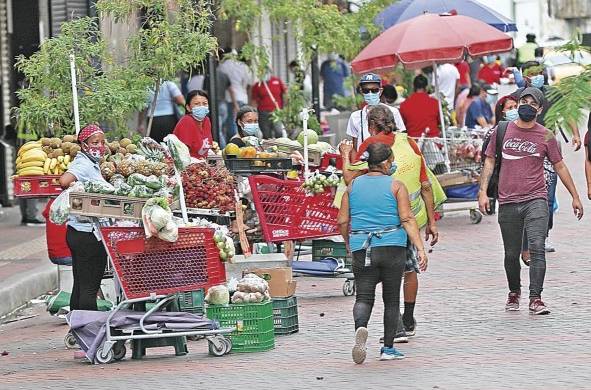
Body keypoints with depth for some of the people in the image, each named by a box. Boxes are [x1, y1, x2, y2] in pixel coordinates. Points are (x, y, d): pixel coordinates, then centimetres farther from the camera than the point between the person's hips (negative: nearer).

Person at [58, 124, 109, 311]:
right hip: (88, 233, -10)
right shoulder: (84, 165, -15)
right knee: (90, 287, -7)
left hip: (77, 232, 10)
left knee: (80, 286, 13)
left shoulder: (92, 164, 16)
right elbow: (64, 181, -32)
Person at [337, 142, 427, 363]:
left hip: (361, 250, 2)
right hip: (392, 247, -2)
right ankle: (388, 348, 12)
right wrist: (420, 249, -11)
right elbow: (407, 220, -9)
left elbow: (342, 221, 7)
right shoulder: (396, 186, -1)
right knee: (391, 299, 10)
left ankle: (360, 328, -30)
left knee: (364, 296, 1)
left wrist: (350, 245, 23)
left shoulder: (353, 186, 8)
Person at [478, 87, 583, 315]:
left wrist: (575, 196, 15)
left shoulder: (546, 136, 5)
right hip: (508, 202, 1)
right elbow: (490, 161, 11)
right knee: (511, 254, 8)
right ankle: (514, 293, 30)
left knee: (537, 249, -16)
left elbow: (559, 166, 13)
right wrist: (483, 192, 1)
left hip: (536, 201, -1)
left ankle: (535, 298, -17)